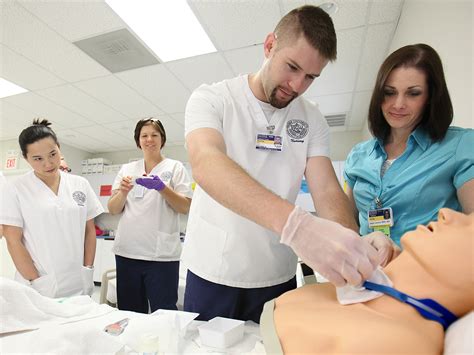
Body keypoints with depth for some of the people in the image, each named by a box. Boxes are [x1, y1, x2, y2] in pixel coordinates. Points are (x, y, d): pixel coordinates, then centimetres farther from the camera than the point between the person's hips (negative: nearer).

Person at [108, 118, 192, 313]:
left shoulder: (175, 167, 3)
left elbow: (186, 207, -4)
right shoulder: (127, 169, 12)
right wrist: (123, 192, -12)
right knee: (129, 314, 14)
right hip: (127, 252, 4)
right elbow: (112, 210, 8)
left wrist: (162, 187, -18)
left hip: (162, 254, -3)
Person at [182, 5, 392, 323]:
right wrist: (297, 224, -44)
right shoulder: (211, 98, -10)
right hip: (212, 275, -2)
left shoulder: (312, 120, 0)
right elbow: (206, 164, -29)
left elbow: (328, 191, -8)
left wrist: (352, 252, -29)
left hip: (279, 279, 3)